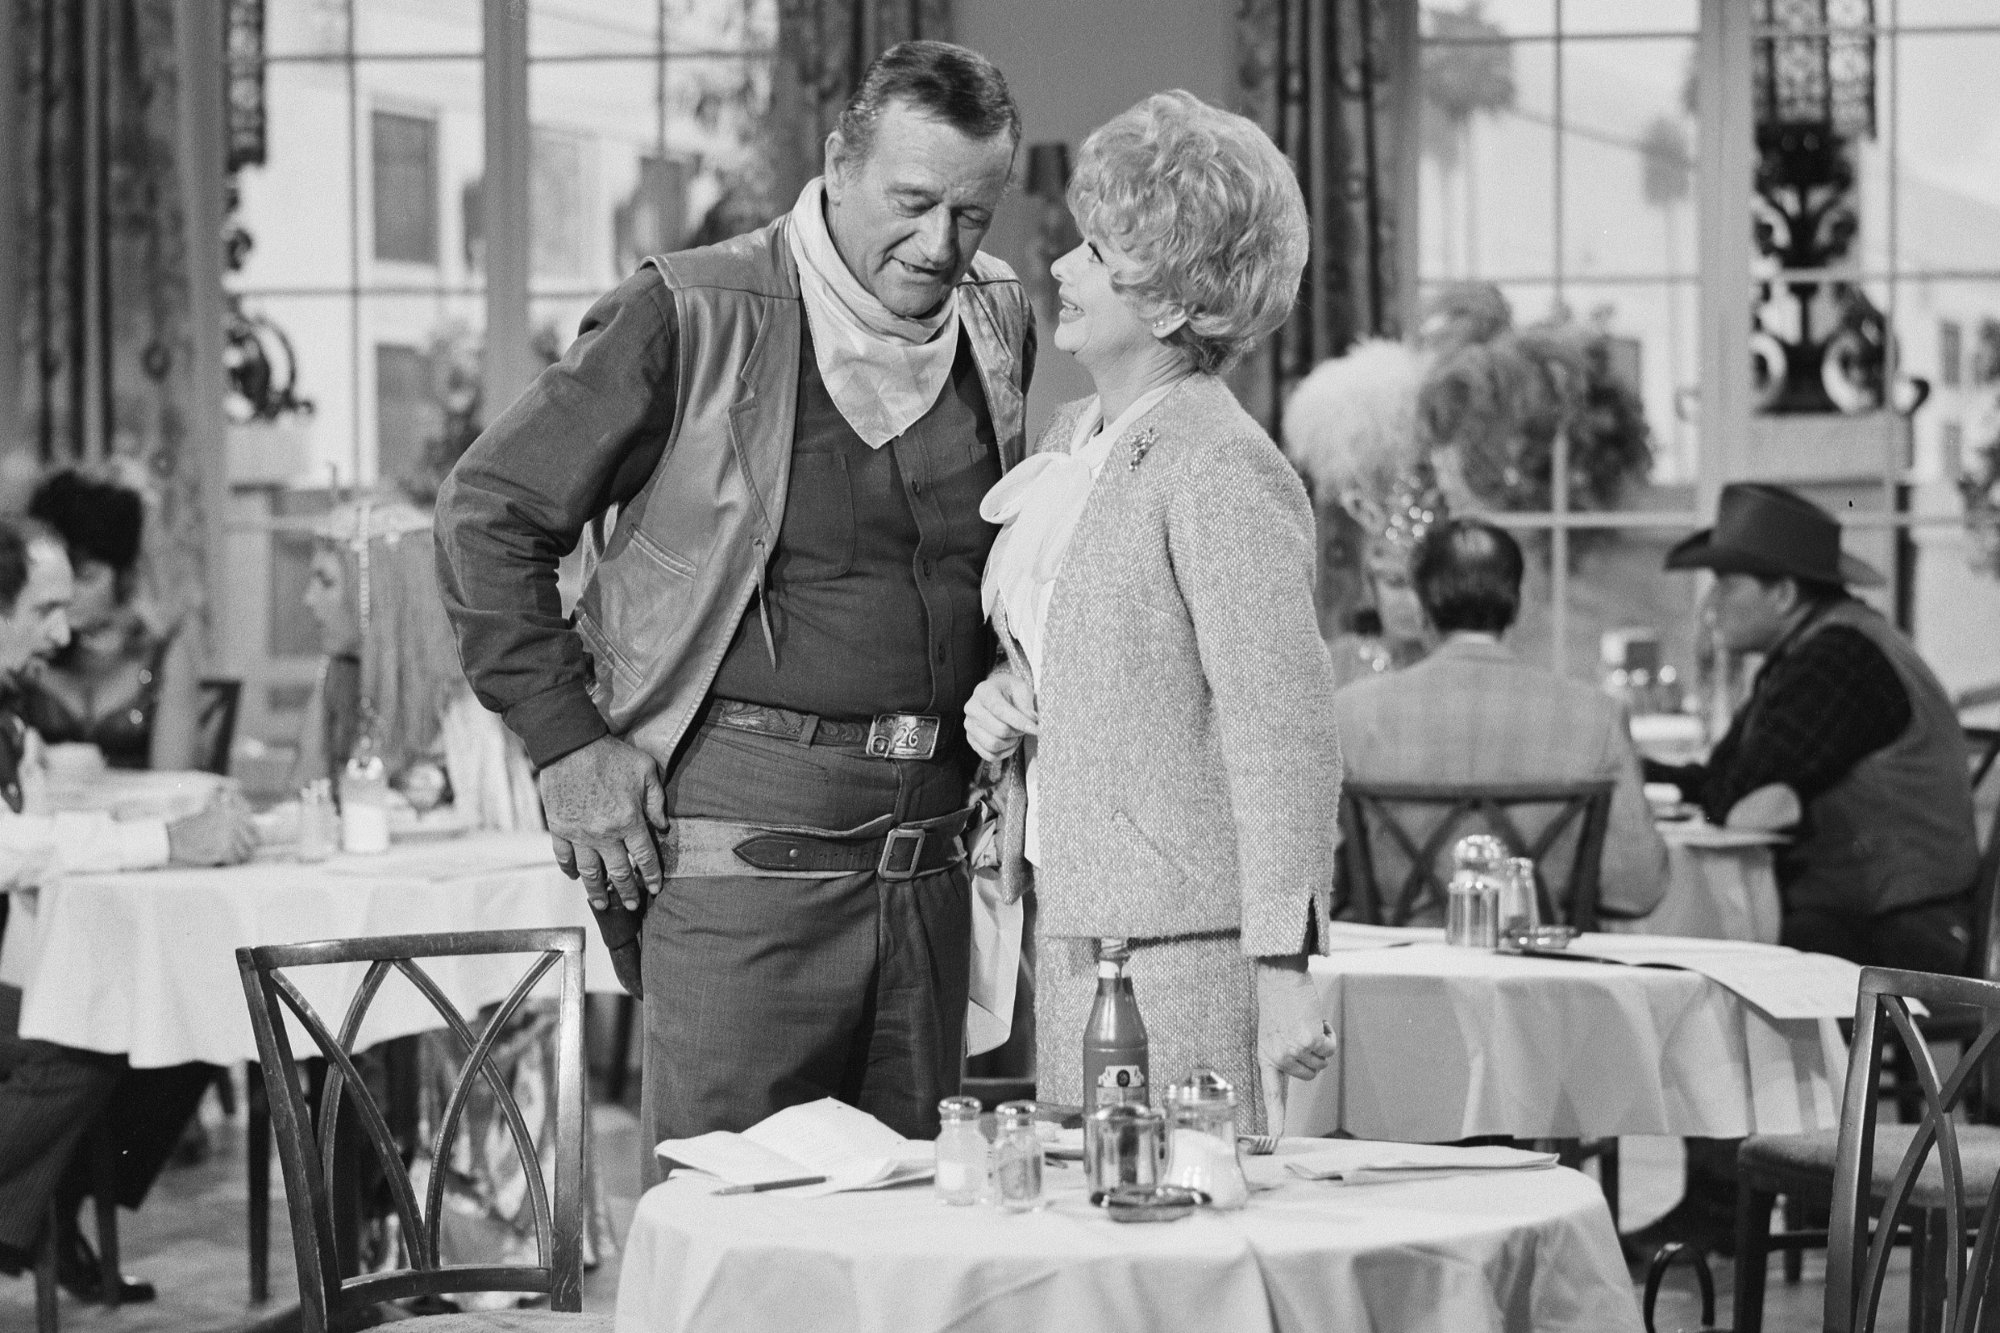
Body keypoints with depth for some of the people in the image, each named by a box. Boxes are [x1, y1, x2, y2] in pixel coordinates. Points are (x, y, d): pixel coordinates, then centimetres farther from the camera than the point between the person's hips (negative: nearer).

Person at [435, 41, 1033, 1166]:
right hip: (744, 839, -6)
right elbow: (487, 514, -4)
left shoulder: (998, 324, 10)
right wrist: (568, 744, -8)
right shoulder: (693, 318, -8)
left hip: (928, 854, 6)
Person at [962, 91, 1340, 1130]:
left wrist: (1283, 969, -19)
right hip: (1068, 927, 9)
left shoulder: (1224, 473, -16)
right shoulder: (1069, 440, 11)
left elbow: (1282, 731, -18)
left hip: (1180, 947, -9)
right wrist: (999, 696, 4)